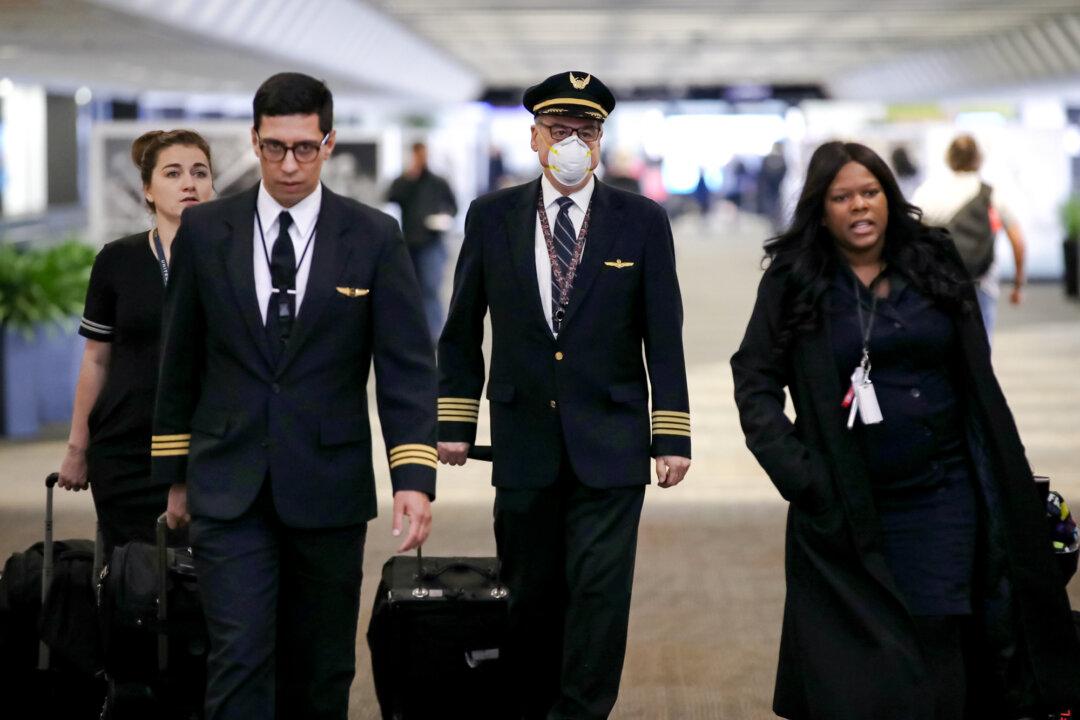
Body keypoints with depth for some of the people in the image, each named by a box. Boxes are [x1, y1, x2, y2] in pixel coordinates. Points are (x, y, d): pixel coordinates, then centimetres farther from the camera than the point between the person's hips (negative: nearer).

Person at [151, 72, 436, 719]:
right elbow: (180, 360, 9)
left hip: (329, 487, 0)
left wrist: (415, 478, -15)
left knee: (322, 668, 10)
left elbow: (407, 368, -4)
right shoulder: (205, 231, 2)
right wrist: (176, 472, 11)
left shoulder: (374, 238, -1)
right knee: (240, 658, -8)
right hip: (230, 488, 0)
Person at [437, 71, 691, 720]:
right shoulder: (492, 217, 4)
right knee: (529, 594, 8)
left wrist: (673, 437, -4)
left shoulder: (642, 222, 0)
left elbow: (664, 338, 0)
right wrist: (454, 422, 5)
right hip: (524, 442, 2)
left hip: (610, 441, -1)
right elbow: (462, 330, 9)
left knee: (599, 592, -5)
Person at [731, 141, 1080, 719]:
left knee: (936, 651, -3)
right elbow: (755, 381, 0)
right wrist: (795, 471, -11)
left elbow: (977, 382, 9)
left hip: (941, 498, 1)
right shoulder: (792, 282, 1)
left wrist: (1000, 484, 5)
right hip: (844, 510, -1)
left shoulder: (935, 266, 7)